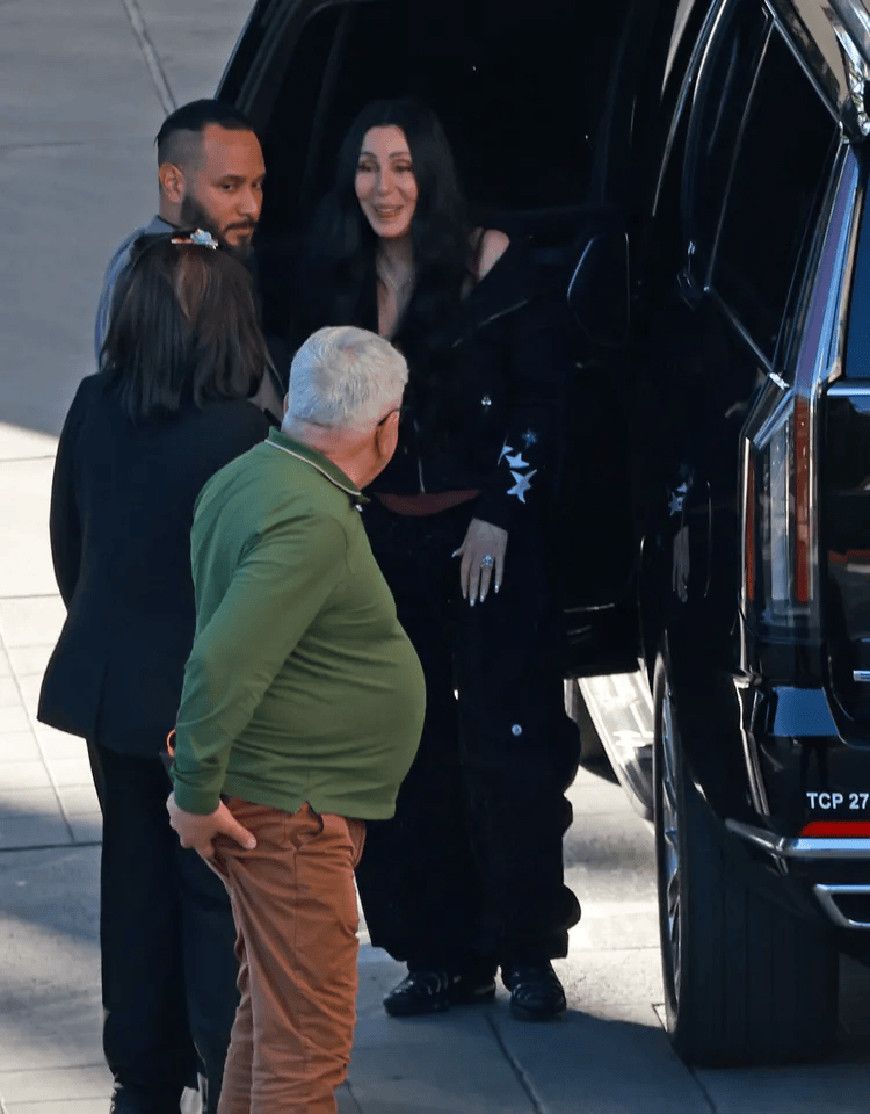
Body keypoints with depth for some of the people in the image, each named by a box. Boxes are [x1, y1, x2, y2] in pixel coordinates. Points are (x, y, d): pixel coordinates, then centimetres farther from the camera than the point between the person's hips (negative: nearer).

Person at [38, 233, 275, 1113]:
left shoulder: (94, 409, -6)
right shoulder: (241, 435, -22)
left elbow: (68, 547, 5)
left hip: (108, 680, 5)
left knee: (138, 877, 17)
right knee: (222, 892, 6)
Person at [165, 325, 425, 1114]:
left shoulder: (251, 478, 7)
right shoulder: (312, 523, -24)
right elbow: (221, 662, -30)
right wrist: (196, 795, -22)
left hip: (288, 802, 10)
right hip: (291, 812, -10)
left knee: (271, 1009, 21)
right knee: (309, 1038, -5)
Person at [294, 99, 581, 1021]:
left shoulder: (489, 263, -6)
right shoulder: (337, 285, 7)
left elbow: (543, 398, -5)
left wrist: (500, 516, -10)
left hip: (491, 538, -4)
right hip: (384, 540, 4)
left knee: (504, 744, -4)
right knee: (404, 753, 5)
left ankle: (525, 950, 5)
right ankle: (442, 953, 13)